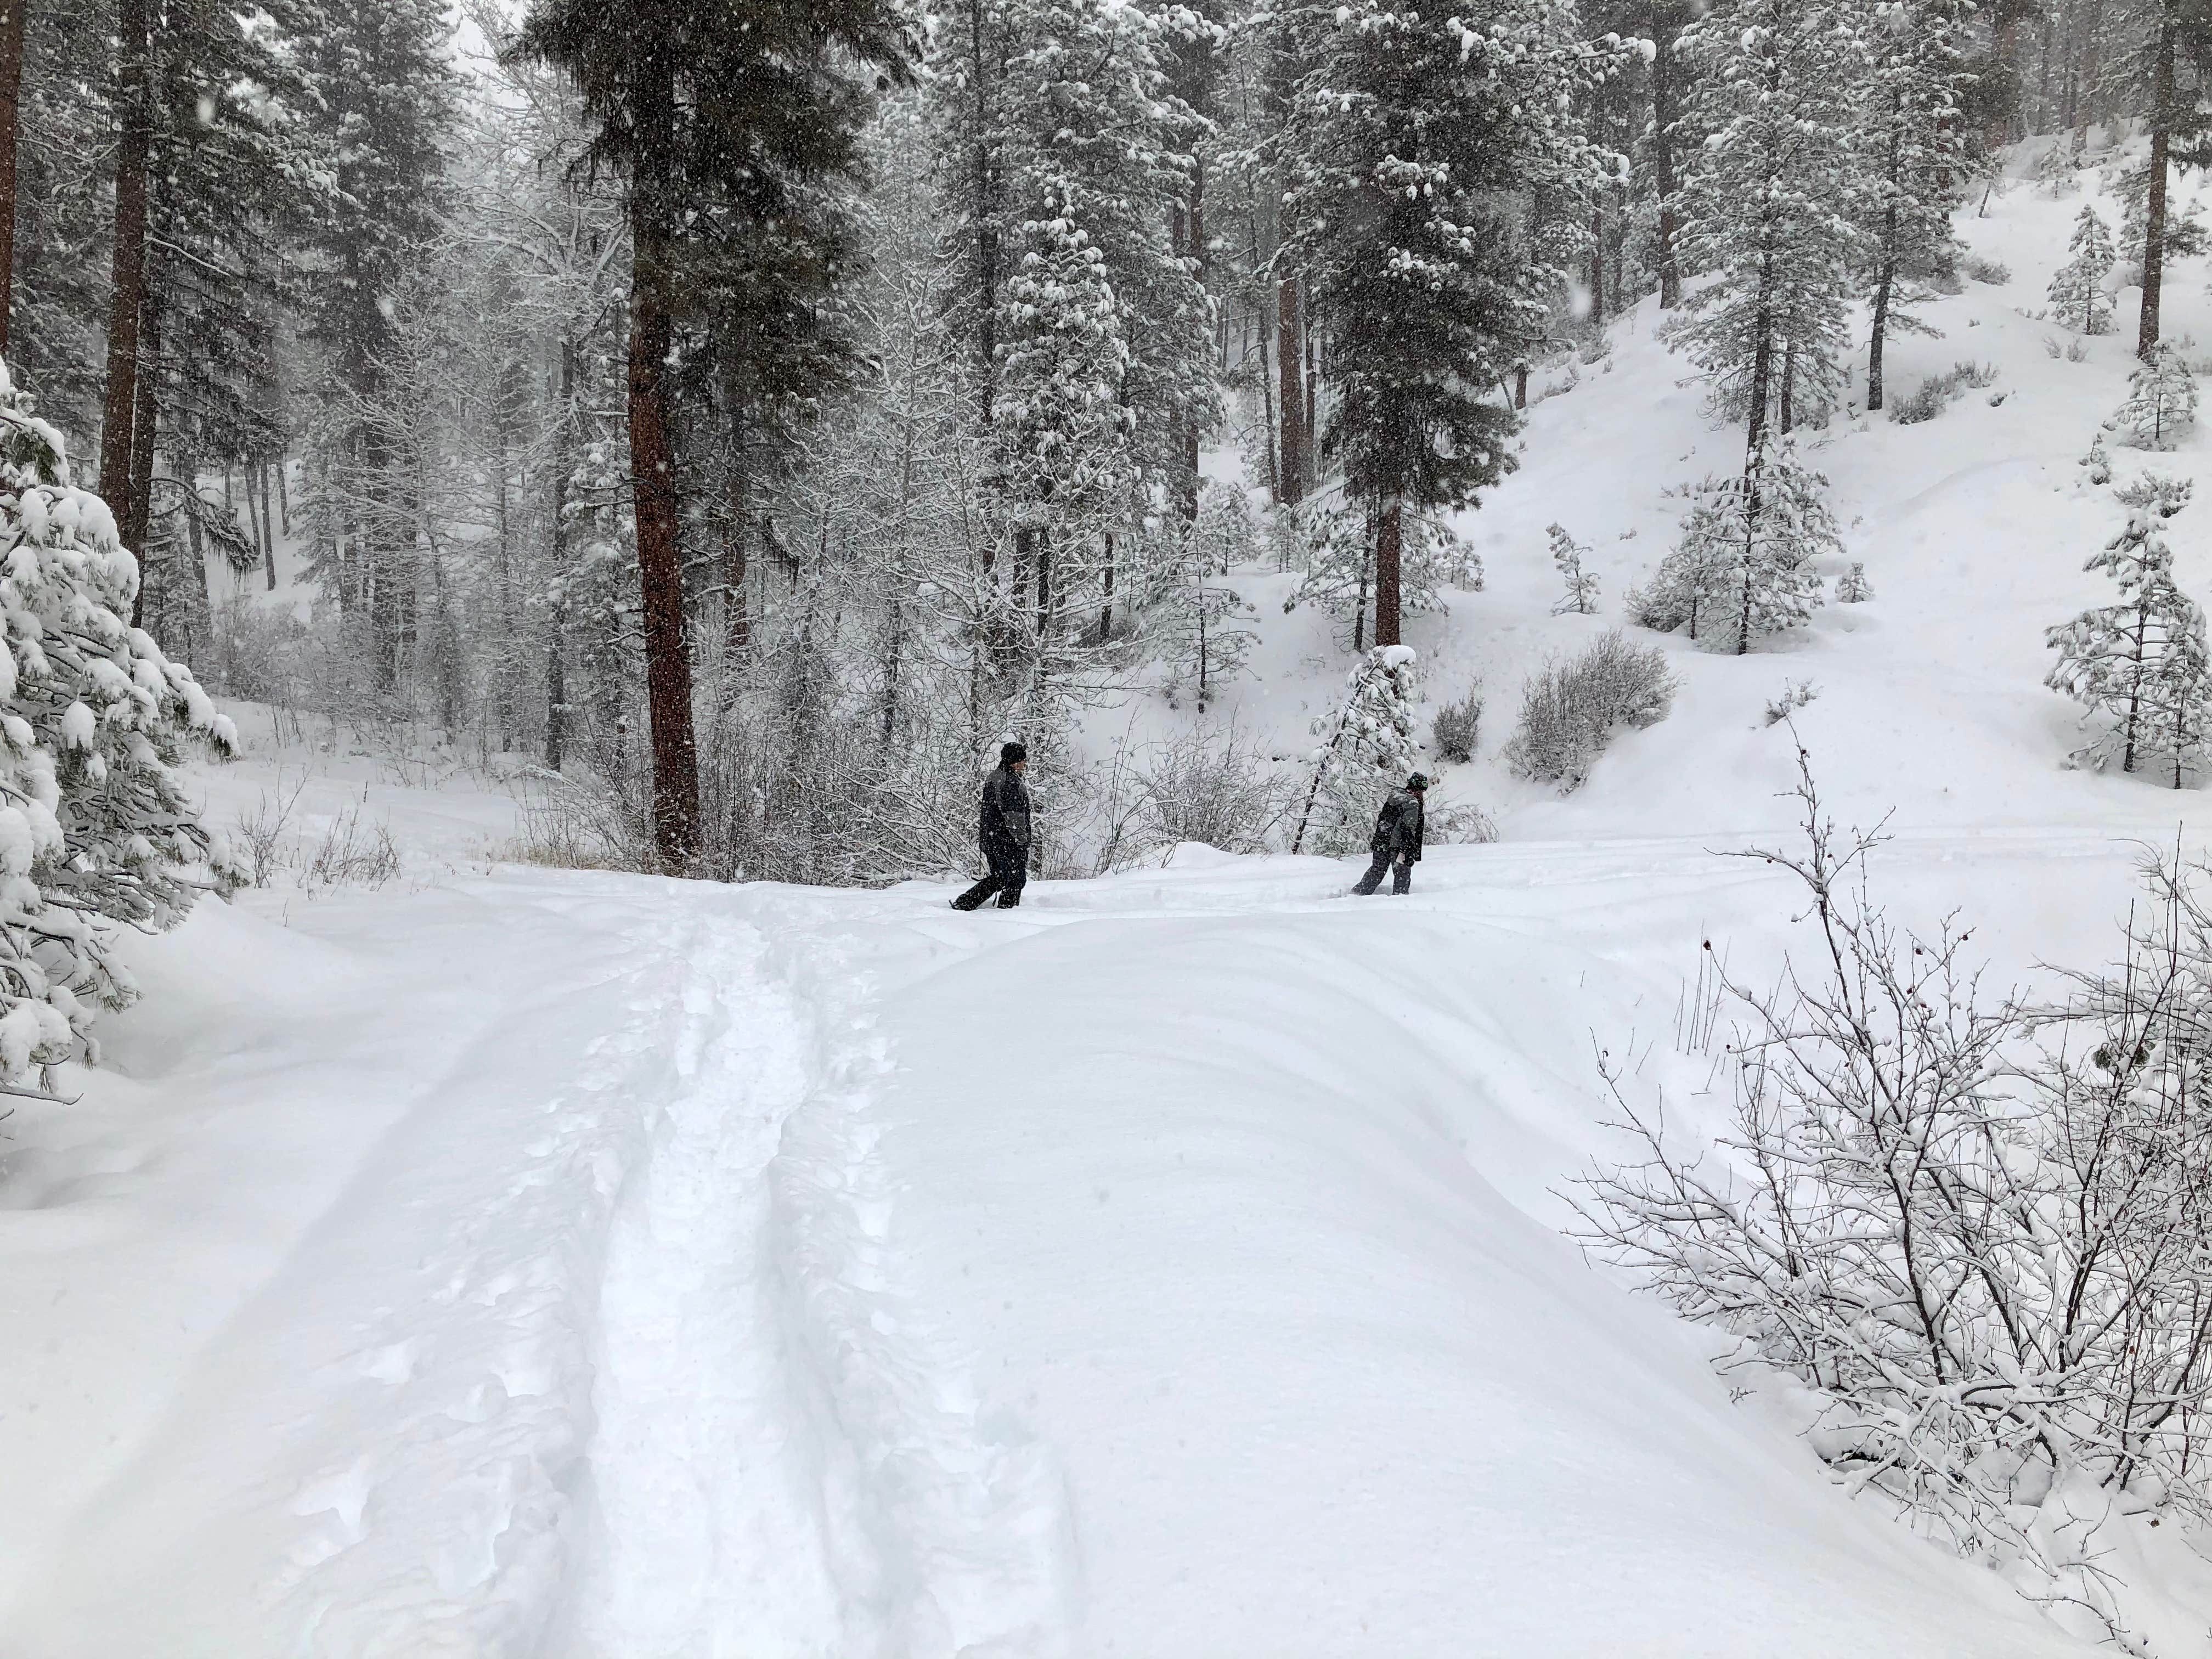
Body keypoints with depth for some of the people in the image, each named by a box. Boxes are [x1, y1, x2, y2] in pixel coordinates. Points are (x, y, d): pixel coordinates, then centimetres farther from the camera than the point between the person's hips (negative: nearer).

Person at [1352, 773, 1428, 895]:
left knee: (1377, 870, 20)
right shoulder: (1413, 804, -13)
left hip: (1381, 843, 7)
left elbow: (1381, 818, 18)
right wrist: (1409, 853, -22)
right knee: (1403, 874, 6)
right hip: (1398, 844, -7)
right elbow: (1408, 828, -21)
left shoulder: (1393, 797, 10)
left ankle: (1358, 893, 22)